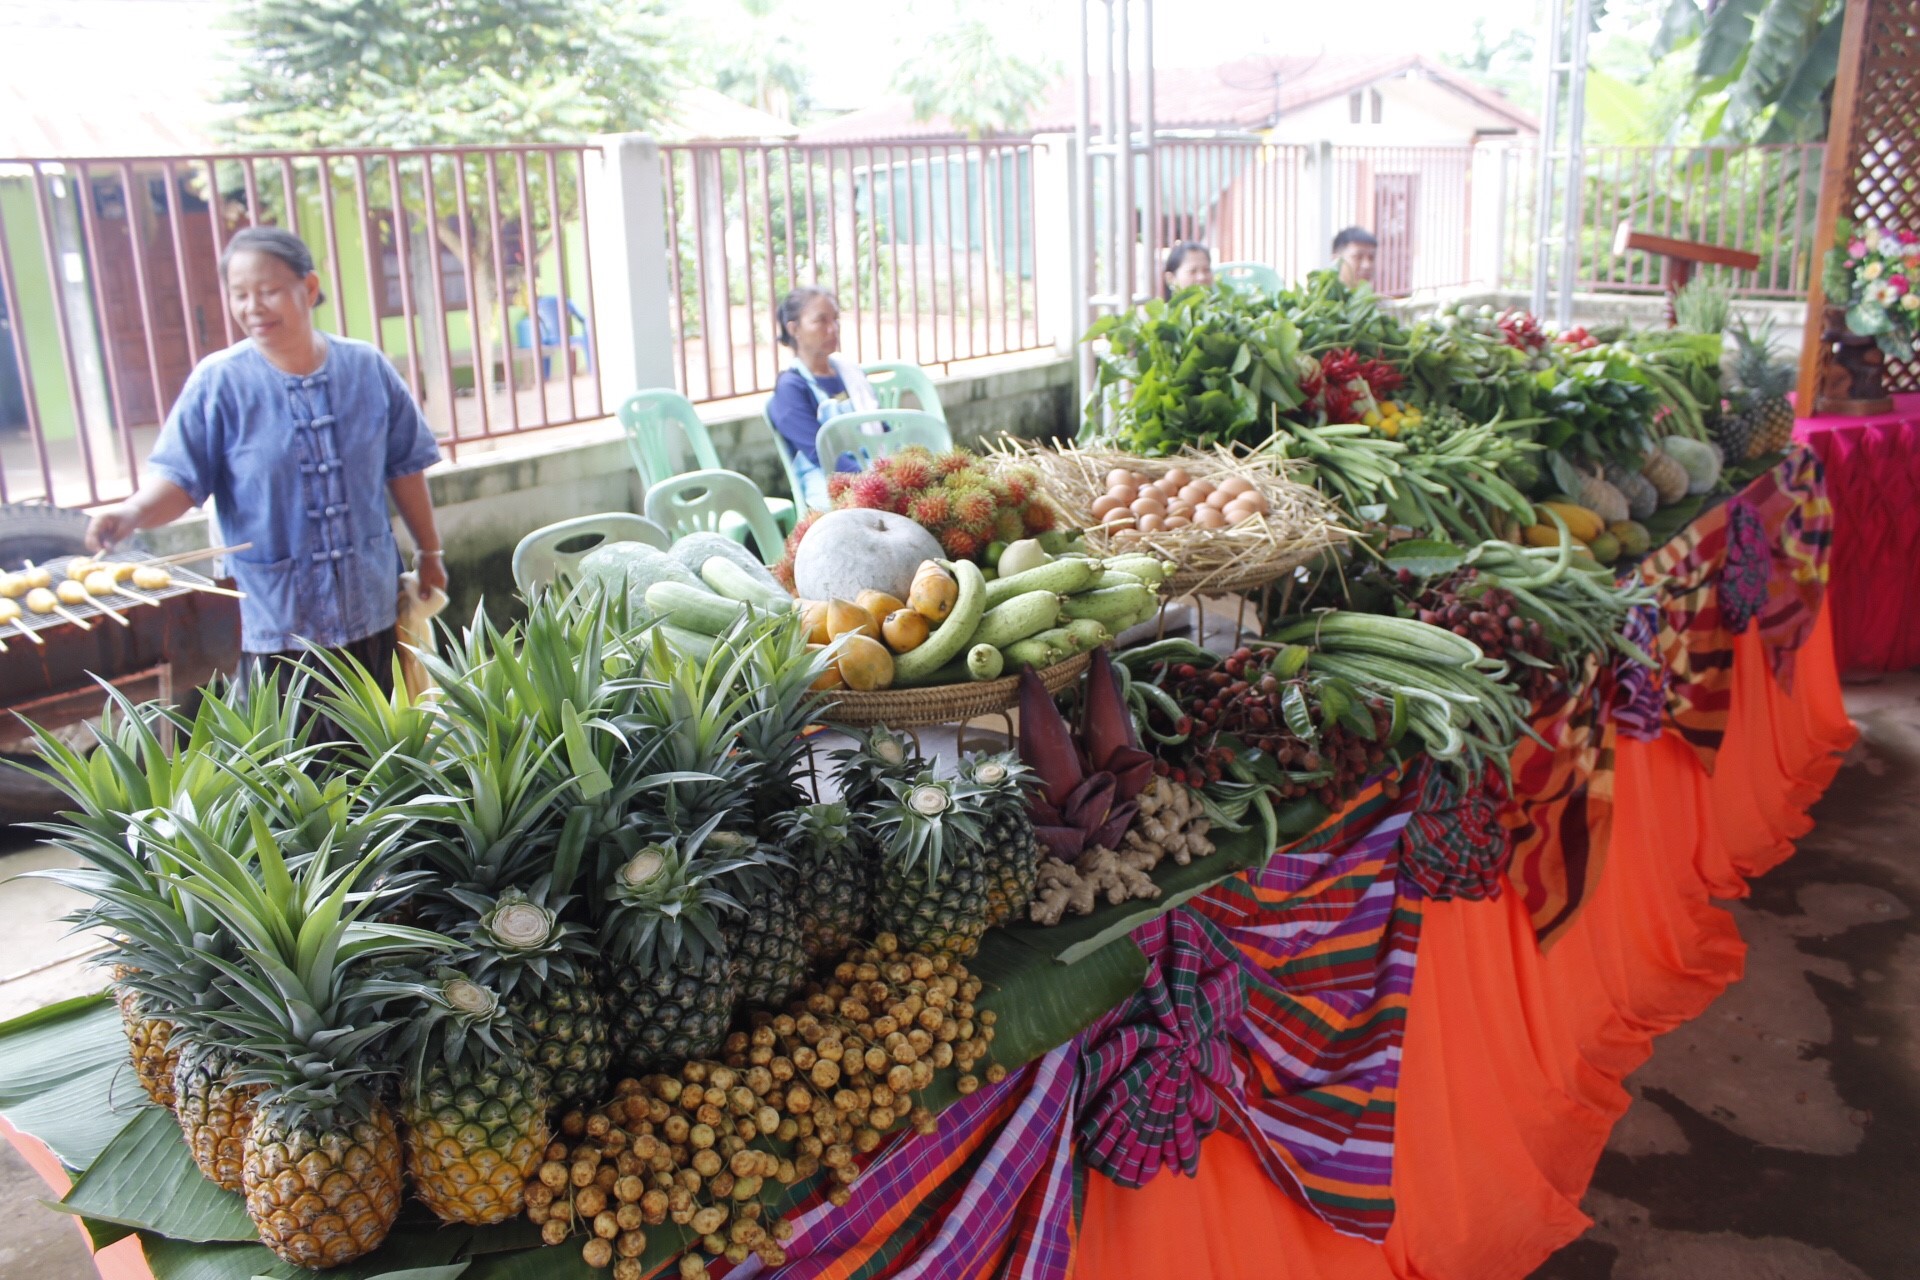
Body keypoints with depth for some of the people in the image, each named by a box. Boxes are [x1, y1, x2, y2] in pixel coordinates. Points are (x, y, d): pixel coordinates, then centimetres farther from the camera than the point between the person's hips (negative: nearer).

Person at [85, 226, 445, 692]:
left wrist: (429, 551, 15)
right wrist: (133, 513, -30)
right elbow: (179, 478, -8)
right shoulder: (217, 382, -6)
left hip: (371, 610, 3)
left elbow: (404, 467, 9)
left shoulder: (368, 368, 1)